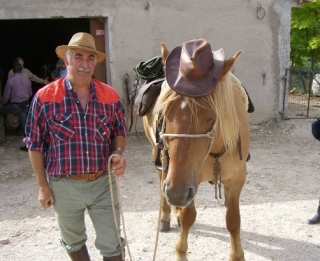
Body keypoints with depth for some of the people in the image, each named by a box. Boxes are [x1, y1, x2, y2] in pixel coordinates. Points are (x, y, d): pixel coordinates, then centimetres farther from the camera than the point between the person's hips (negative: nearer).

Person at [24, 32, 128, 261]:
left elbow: (120, 132, 9)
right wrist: (43, 186, -3)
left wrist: (118, 153, -14)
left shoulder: (110, 96, -4)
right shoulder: (45, 97, -10)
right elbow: (35, 145, -4)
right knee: (73, 242, 22)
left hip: (104, 183, 1)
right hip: (64, 185, -1)